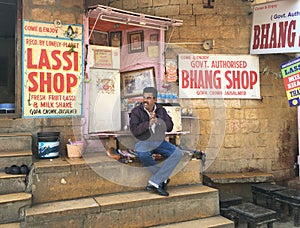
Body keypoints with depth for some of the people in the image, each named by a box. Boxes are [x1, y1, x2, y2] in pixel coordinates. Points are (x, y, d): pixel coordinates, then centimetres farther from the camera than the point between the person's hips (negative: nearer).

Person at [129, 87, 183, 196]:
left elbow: (169, 127, -1)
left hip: (160, 142, 4)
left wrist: (157, 120, -15)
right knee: (142, 154, -38)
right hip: (144, 142, -3)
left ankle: (154, 182, -24)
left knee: (178, 153, -21)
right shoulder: (136, 111, -3)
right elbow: (134, 130, -13)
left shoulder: (161, 110, 8)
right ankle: (163, 178, -18)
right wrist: (149, 123, -23)